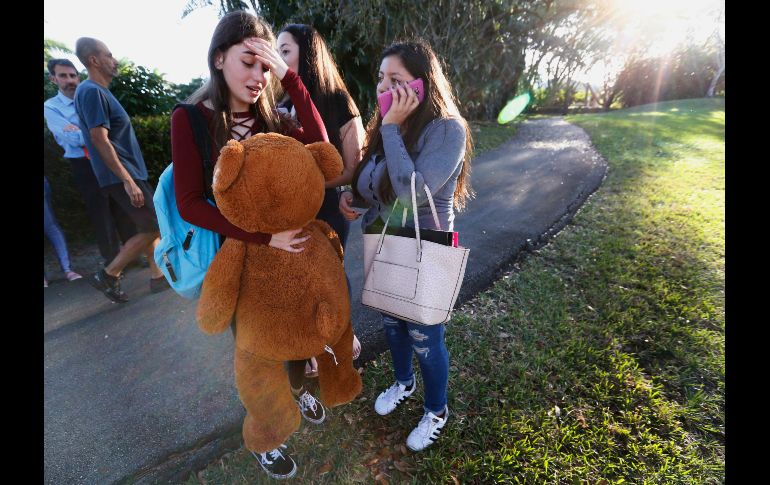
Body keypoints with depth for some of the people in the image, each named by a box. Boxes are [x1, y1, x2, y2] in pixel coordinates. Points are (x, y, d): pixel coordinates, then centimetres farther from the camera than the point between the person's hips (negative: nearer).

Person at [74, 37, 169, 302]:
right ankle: (107, 275, 4)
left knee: (150, 227, 12)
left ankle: (158, 277, 19)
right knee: (153, 229, -8)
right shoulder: (91, 91, -13)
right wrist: (127, 180, -23)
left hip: (129, 172, 10)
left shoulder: (98, 91, 17)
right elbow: (99, 140, -20)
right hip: (122, 176, -10)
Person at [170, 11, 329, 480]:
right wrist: (262, 237, -25)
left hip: (288, 244, 4)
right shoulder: (191, 119, -9)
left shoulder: (269, 117, 3)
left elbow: (318, 145, -16)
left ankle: (298, 390, 54)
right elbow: (190, 204, -16)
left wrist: (290, 78, -18)